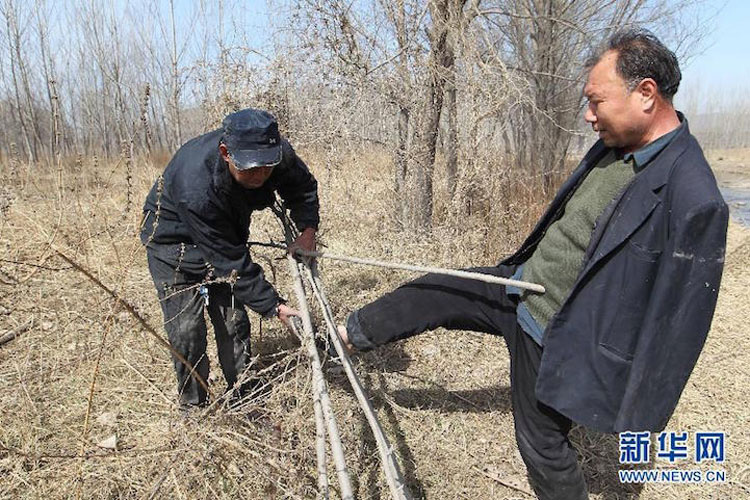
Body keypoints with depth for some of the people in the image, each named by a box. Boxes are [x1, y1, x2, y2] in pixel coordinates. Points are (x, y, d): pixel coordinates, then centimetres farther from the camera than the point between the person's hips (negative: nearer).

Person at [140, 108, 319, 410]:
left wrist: (307, 229, -21)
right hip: (173, 238, -5)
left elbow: (303, 186, -3)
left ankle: (244, 400, 21)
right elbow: (231, 262, -36)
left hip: (226, 233, 5)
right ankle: (192, 407, 15)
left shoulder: (277, 152, -26)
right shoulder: (195, 187, -42)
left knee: (234, 322, 6)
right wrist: (274, 307, -34)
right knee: (187, 328, -7)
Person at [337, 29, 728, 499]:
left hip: (555, 341, -7)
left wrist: (640, 418, -15)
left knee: (543, 445, 12)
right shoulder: (612, 147, -1)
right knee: (430, 292, 11)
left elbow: (679, 321, -22)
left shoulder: (693, 199, -27)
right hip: (519, 288, 8)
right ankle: (351, 333, 34)